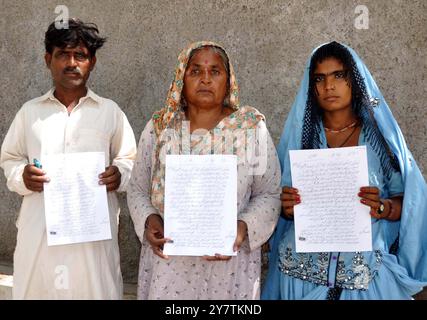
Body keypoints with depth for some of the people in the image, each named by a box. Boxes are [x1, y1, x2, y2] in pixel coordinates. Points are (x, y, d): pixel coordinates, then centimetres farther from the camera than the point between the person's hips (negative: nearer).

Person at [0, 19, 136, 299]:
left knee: (95, 289, 0)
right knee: (37, 288, 4)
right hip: (40, 227, 1)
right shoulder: (30, 111, 9)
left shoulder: (109, 111, 6)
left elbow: (129, 158, 12)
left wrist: (120, 175, -9)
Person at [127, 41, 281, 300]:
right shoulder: (159, 127, 1)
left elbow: (269, 193, -2)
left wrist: (244, 226, -18)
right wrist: (149, 220, -12)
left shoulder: (252, 128, -4)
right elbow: (138, 190, 7)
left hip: (229, 262, -1)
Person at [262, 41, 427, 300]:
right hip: (302, 267, 1)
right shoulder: (300, 134, 3)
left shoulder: (380, 135, -1)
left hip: (364, 272, -1)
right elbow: (283, 206, 7)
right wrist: (287, 207, -15)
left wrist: (382, 208, -19)